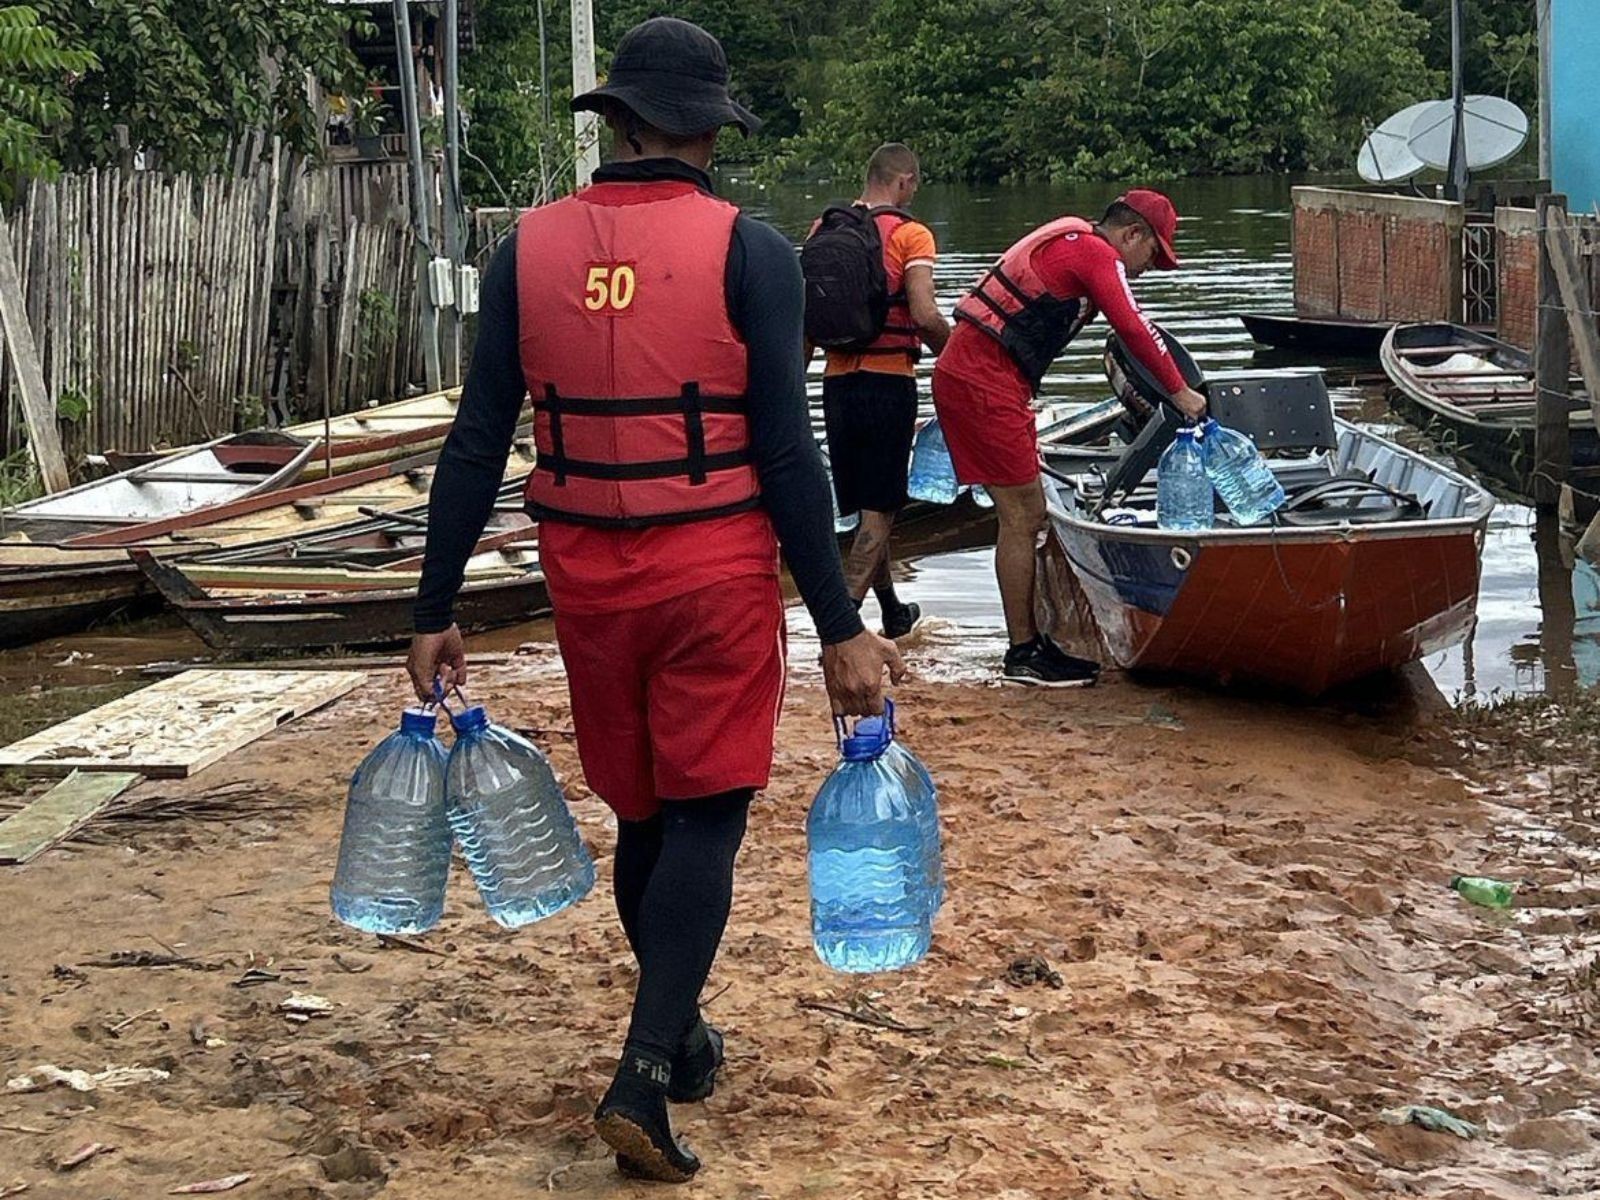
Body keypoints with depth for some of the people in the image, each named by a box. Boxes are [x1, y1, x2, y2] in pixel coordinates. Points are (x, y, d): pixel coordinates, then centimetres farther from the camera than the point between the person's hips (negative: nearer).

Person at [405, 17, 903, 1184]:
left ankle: (679, 1037, 34)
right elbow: (786, 454, -11)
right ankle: (643, 1078, -9)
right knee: (705, 822, 3)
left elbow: (476, 447, 0)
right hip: (715, 572, -3)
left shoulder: (530, 251, 0)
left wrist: (436, 611, 7)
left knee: (642, 817, 18)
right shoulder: (748, 251, -9)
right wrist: (841, 627, -7)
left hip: (588, 573, 4)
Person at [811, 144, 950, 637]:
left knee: (865, 504, 17)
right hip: (889, 382, -5)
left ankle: (893, 610, 32)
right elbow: (925, 315, -19)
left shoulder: (825, 229, 8)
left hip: (837, 380, 5)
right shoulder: (910, 233, -8)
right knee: (879, 509, -1)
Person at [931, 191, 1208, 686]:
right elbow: (1135, 330, -12)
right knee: (1021, 516, -6)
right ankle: (1023, 653, 0)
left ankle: (1031, 641, 16)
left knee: (1027, 515, 12)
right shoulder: (1097, 254, -8)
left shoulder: (1071, 242, 23)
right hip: (984, 383, -10)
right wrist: (1180, 392, -3)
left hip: (965, 373, 10)